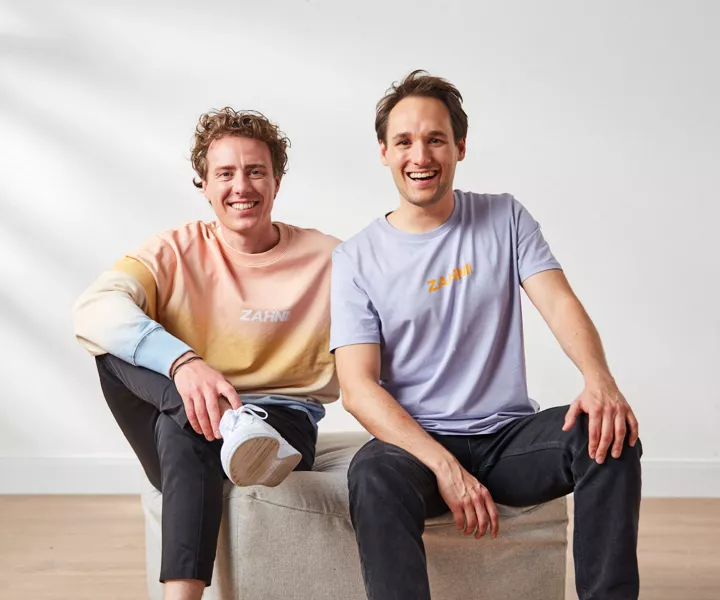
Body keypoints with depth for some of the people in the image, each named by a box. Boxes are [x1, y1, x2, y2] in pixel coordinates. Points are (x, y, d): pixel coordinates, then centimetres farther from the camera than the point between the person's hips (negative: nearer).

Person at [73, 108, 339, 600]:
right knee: (115, 343, -22)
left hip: (282, 422, -2)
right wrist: (182, 361, -37)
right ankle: (228, 424, -42)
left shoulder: (328, 260, 0)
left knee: (181, 431, -35)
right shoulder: (176, 252, 0)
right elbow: (93, 310, -20)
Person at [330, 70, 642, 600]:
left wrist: (599, 380, -29)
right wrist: (444, 466, -23)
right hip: (415, 440, -2)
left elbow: (559, 303, -6)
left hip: (509, 436, 3)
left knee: (608, 433, -25)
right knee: (374, 476, -35)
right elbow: (358, 388, -9)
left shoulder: (504, 219, 7)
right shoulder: (357, 258, -1)